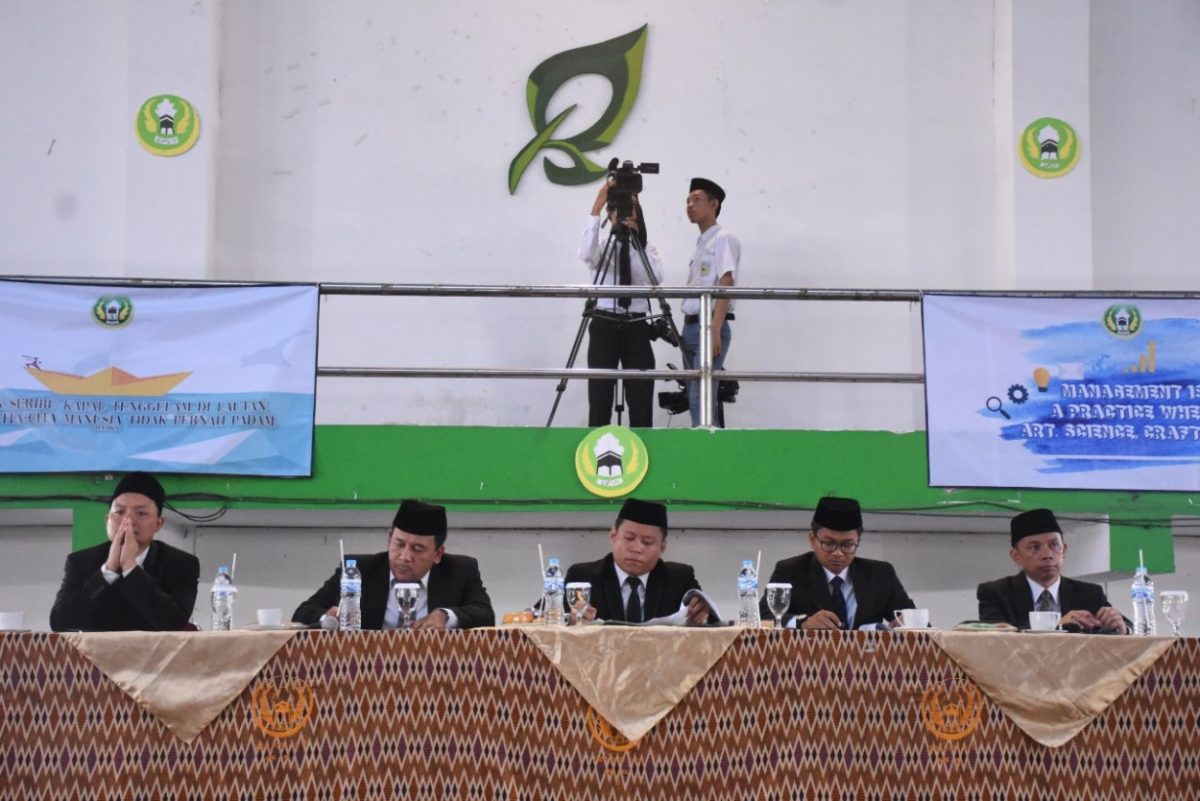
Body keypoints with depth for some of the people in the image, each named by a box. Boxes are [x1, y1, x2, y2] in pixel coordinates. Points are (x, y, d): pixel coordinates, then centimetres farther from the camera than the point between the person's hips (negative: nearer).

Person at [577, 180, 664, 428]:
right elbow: (586, 254, -21)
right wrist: (595, 209, -24)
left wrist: (638, 239, -16)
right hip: (604, 327, -2)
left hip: (637, 328, 2)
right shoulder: (602, 249, 5)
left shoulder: (648, 250, 11)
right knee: (600, 398, 0)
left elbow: (655, 277, -11)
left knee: (641, 400, 2)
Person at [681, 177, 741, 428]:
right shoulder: (700, 244, 20)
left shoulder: (723, 239, -5)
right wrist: (688, 328, 17)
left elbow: (725, 286, -15)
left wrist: (715, 330, -23)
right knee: (695, 398, 6)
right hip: (690, 326, 9)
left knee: (702, 397, -16)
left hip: (710, 326, -9)